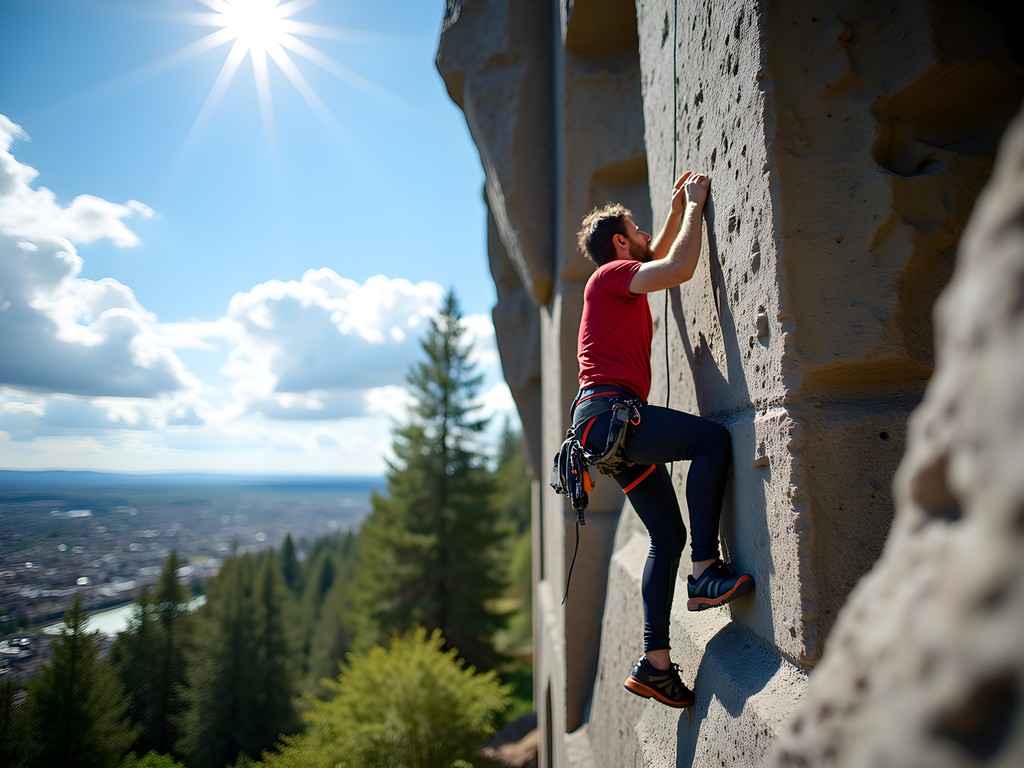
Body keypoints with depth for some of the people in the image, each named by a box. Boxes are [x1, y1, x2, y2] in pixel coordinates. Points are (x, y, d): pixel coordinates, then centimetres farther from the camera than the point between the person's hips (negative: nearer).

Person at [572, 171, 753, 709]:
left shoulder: (623, 282, 28)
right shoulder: (612, 274, 0)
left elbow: (660, 258, 47)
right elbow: (680, 268, -14)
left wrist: (677, 211, 37)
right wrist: (694, 207, 0)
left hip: (615, 424, 9)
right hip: (606, 410, -9)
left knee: (668, 535, 5)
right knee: (712, 439, -24)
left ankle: (655, 663, 7)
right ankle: (706, 571, -21)